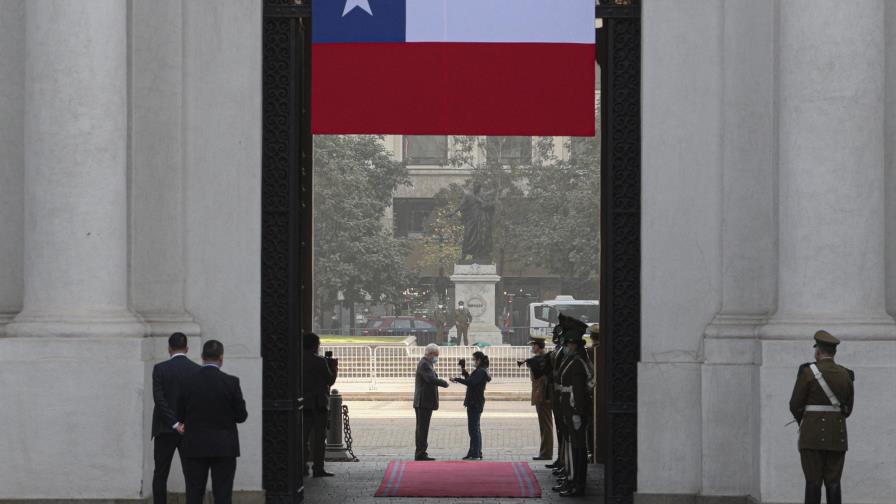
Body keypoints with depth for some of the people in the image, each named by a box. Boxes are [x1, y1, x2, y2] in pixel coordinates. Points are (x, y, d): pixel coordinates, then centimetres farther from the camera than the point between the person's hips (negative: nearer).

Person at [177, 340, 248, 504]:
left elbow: (180, 415, 4)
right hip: (224, 447, -2)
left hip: (195, 447, 2)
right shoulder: (230, 382, -9)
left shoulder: (187, 382, -3)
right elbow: (241, 416, -4)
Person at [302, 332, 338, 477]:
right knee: (319, 437, 0)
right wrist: (334, 368, 13)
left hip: (302, 404, 5)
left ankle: (302, 467, 7)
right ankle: (318, 469, -2)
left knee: (303, 436, 10)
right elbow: (330, 380, -5)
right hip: (318, 404, -5)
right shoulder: (320, 362, -12)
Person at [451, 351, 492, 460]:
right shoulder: (480, 371, 16)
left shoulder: (481, 372, -16)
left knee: (473, 429, -9)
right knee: (475, 429, 15)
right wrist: (464, 372, 13)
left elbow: (471, 382, -29)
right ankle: (476, 453, 20)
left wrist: (456, 379, -26)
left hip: (475, 404, -11)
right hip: (474, 403, 11)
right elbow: (471, 381, 25)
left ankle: (475, 454, -8)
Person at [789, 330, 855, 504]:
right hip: (837, 436, 4)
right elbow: (847, 409, 12)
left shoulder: (808, 372, -8)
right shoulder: (846, 375, 6)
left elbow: (795, 405, -5)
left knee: (813, 483, -3)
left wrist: (801, 419, 16)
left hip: (814, 436, -4)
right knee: (833, 484, 5)